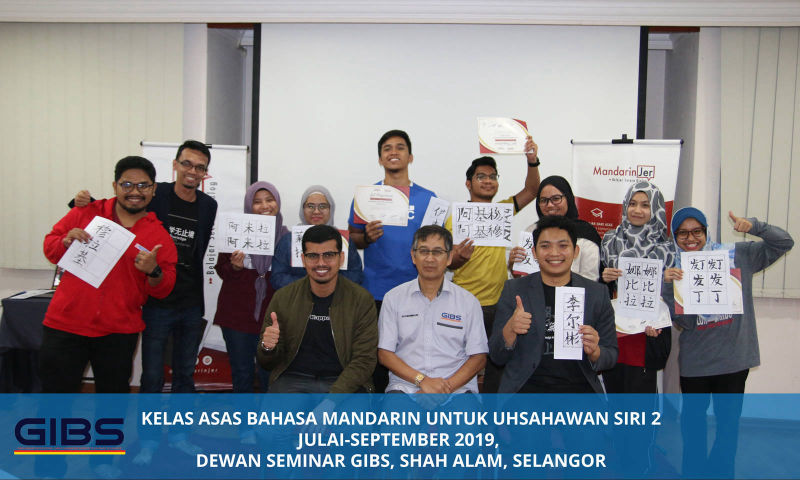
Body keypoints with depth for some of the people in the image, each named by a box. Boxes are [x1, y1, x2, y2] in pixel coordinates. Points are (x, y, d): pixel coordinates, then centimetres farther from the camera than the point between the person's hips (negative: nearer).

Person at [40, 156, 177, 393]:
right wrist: (66, 242, -12)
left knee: (113, 391, 14)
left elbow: (163, 290, 1)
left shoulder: (159, 235, 2)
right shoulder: (86, 212, 3)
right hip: (65, 325, 0)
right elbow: (49, 246, 10)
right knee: (56, 391, 9)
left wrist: (154, 272, -20)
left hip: (119, 332, 1)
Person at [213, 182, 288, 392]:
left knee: (270, 374, 4)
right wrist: (234, 267, -17)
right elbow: (221, 270, 3)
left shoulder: (285, 236, 2)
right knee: (242, 374, 10)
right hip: (237, 315, 0)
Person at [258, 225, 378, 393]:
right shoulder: (283, 297, 3)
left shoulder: (362, 300, -1)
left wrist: (333, 397, -17)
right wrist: (268, 348, -15)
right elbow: (268, 363, 10)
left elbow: (365, 359, -4)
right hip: (292, 380, 0)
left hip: (344, 384, 0)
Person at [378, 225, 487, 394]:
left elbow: (479, 357, 7)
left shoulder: (468, 301, 11)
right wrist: (422, 380, -8)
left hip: (456, 387, 1)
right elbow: (384, 353, 6)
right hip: (405, 386, 0)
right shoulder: (394, 298, 11)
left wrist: (447, 386, -9)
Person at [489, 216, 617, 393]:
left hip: (579, 390, 2)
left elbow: (611, 356, 12)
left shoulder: (597, 293, 8)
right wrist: (509, 330, -16)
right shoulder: (514, 289, 5)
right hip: (526, 389, -2)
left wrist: (594, 352, -11)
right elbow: (497, 357, 4)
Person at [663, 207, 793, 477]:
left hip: (734, 355, -1)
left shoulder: (738, 255, -3)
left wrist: (754, 226, -17)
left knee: (729, 418, 10)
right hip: (694, 360, 1)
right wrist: (667, 286, -24)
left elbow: (784, 243, -1)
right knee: (693, 415, 15)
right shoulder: (675, 270, -3)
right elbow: (678, 320, -8)